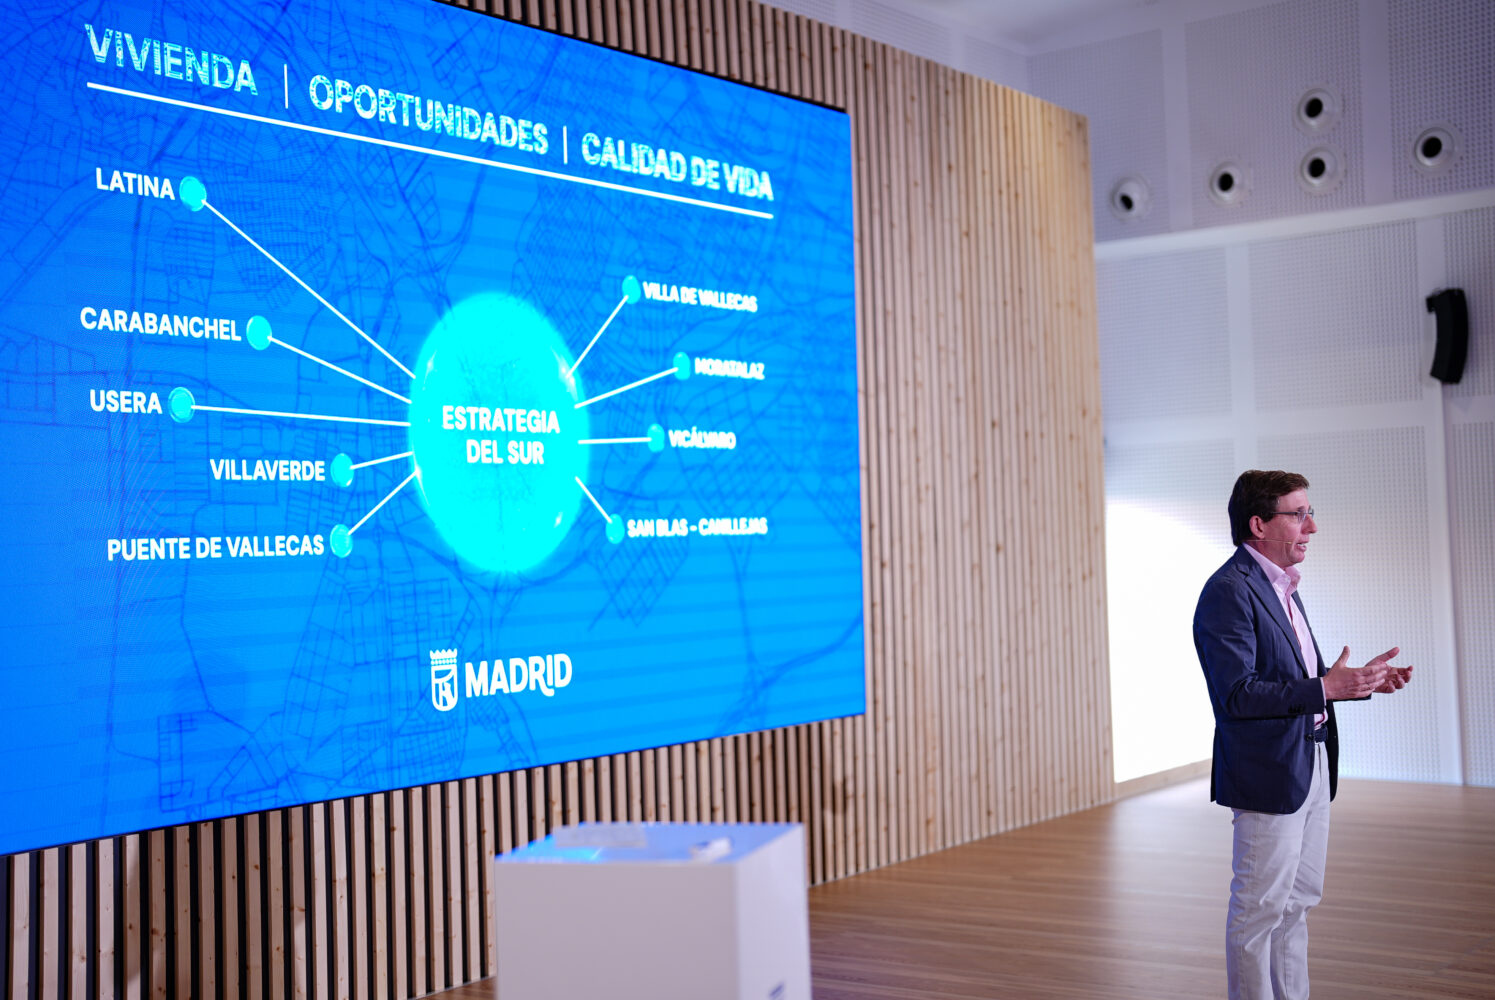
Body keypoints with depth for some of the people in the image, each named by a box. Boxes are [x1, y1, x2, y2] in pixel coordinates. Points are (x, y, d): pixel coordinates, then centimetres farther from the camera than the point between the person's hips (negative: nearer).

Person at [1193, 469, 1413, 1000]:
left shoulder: (1281, 586, 14)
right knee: (1260, 908, 0)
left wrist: (1359, 681, 6)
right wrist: (1326, 688, -26)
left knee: (1298, 901, 18)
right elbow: (1237, 694, -24)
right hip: (1269, 775, -10)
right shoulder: (1229, 591, -17)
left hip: (1311, 767, 10)